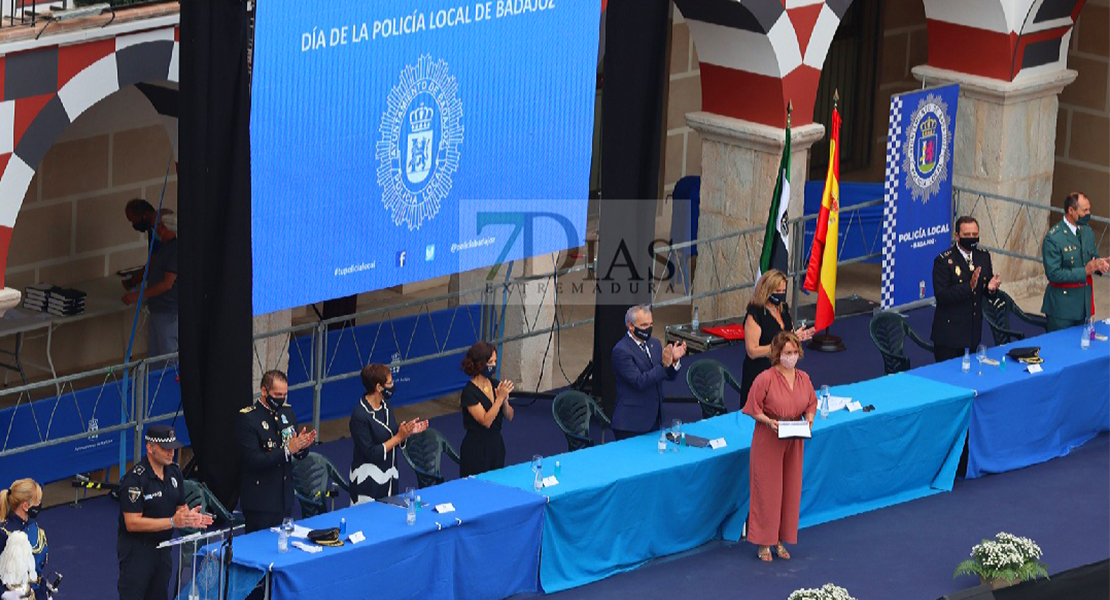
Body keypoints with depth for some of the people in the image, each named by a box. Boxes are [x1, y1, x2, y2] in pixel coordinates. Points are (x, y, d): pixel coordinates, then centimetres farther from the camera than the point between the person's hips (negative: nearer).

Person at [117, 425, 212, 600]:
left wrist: (189, 517, -11)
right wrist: (172, 522, -26)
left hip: (163, 546, 7)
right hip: (136, 551, -7)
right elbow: (132, 523, -22)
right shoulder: (135, 479, -18)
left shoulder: (174, 472, 6)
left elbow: (180, 507, 15)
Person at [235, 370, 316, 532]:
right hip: (260, 501, -6)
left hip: (285, 498, 6)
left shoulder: (287, 412, 8)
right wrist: (287, 450, -27)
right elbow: (253, 460, -20)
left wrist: (303, 446, -12)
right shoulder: (247, 418, -12)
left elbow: (299, 455, 13)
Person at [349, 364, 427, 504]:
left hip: (389, 476, 8)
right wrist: (399, 437, -21)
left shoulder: (386, 405, 4)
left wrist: (408, 431, -7)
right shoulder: (359, 416, -21)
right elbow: (371, 453, -21)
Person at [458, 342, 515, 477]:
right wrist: (500, 397, -24)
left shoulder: (495, 384, 4)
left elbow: (509, 416, 6)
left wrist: (505, 399, -13)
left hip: (496, 444, 6)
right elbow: (486, 421, -22)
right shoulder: (469, 392, -16)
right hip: (476, 449, -6)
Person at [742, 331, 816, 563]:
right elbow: (753, 408, -8)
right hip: (768, 441, -5)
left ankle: (781, 541, 19)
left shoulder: (803, 378, 3)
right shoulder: (765, 379, -13)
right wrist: (769, 421, -23)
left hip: (794, 442, 5)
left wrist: (809, 419, -5)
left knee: (791, 490, 8)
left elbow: (812, 404, 14)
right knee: (767, 490, -1)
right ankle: (764, 543, 8)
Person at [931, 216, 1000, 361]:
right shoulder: (943, 261, -12)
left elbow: (986, 294, 12)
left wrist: (991, 288, -13)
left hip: (973, 331, 5)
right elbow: (941, 296, -21)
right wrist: (969, 286, -31)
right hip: (950, 331, -5)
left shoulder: (984, 257, 7)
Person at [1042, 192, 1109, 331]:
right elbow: (1053, 274, -19)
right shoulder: (1053, 238, -15)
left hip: (1084, 302, 7)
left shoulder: (1087, 231, 8)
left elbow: (1094, 257, 19)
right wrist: (1085, 271, -23)